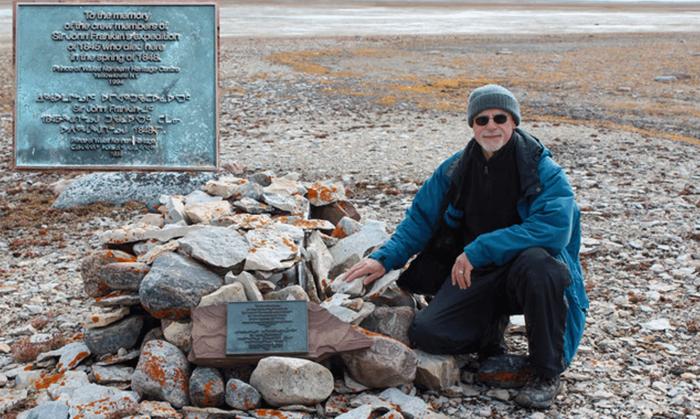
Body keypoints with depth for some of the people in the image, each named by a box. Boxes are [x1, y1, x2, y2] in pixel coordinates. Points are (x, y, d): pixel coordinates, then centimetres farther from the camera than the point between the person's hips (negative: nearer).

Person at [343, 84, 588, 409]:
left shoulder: (542, 169, -14)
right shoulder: (455, 170, 2)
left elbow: (555, 227, -29)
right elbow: (420, 219, 10)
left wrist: (479, 249, -31)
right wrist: (385, 259, -6)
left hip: (525, 271, -3)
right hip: (475, 274, 4)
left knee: (537, 263, -39)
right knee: (425, 333, -17)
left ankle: (547, 373, -17)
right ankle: (491, 333, 17)